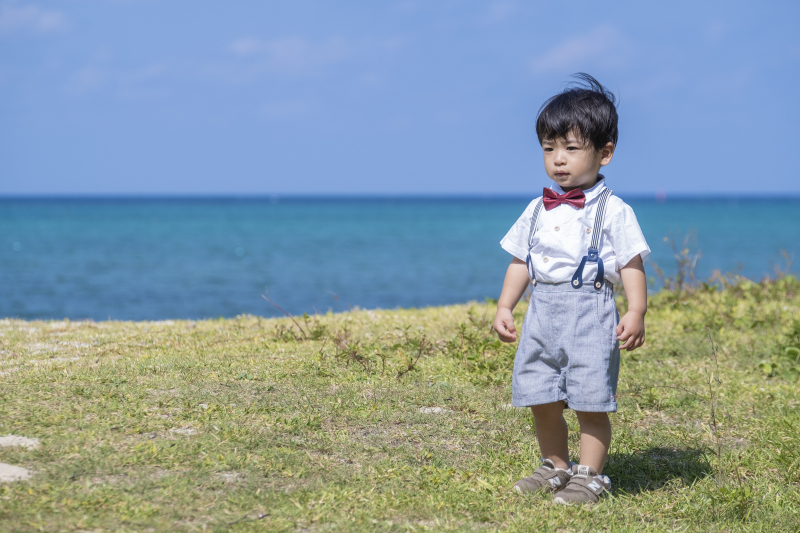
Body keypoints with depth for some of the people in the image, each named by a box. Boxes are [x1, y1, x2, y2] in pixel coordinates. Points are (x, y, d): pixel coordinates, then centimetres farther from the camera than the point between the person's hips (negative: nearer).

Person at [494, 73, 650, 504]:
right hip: (543, 313, 5)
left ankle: (590, 476, 8)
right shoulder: (538, 210, 11)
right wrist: (504, 306, 8)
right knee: (541, 400, 9)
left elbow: (632, 264, -7)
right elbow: (520, 262, 17)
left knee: (590, 402, -3)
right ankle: (555, 467, 25)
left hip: (590, 314, -5)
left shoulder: (612, 211, -4)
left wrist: (636, 313, -16)